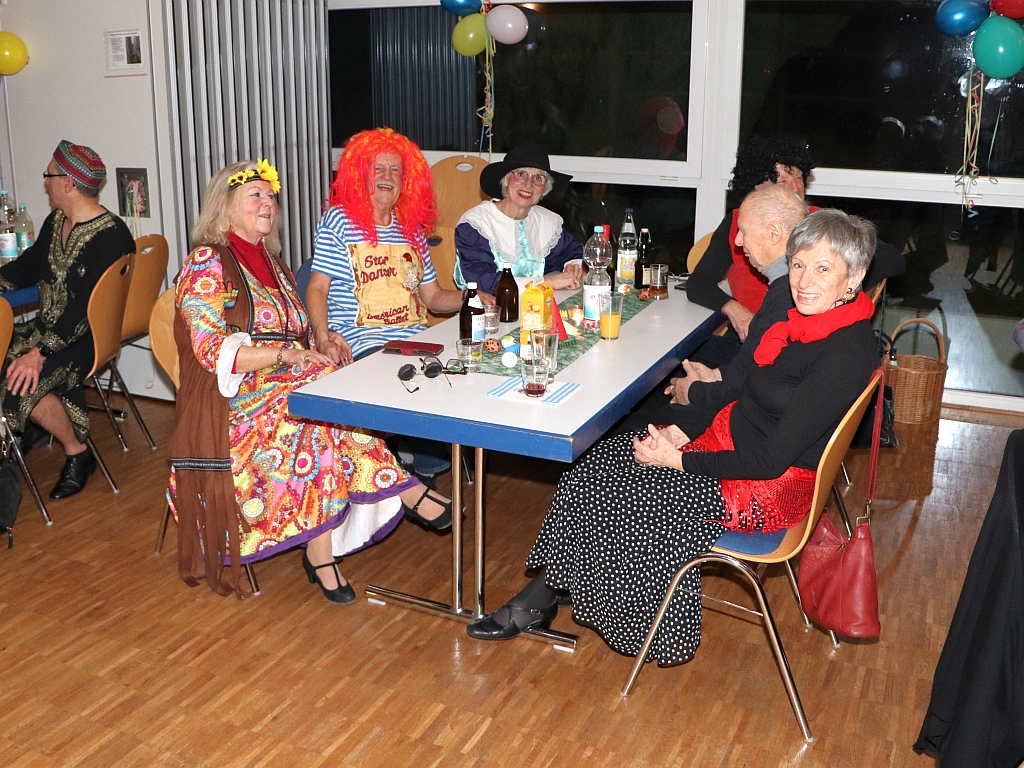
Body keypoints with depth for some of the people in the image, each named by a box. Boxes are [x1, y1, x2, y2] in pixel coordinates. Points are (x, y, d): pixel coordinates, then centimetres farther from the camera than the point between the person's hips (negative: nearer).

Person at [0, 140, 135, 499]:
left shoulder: (110, 237, -20)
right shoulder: (55, 222, 10)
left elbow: (87, 309, -25)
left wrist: (40, 352, -28)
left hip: (87, 337, -9)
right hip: (46, 328, 9)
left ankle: (77, 453, -4)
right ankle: (30, 423, 14)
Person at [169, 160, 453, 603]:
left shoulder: (270, 262, 20)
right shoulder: (207, 265, -4)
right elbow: (212, 351, -15)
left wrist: (321, 343, -1)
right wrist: (284, 355, -23)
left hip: (282, 384, 7)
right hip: (234, 400, -7)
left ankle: (321, 553, -28)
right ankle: (408, 493, -22)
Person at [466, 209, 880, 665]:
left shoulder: (847, 355, -26)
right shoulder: (801, 314, 0)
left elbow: (771, 459, -25)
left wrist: (677, 459, -18)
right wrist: (679, 429, -2)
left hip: (769, 488, -8)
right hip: (730, 437, 9)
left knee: (619, 495, -9)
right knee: (600, 461, -1)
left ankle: (540, 599, 14)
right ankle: (540, 595, 7)